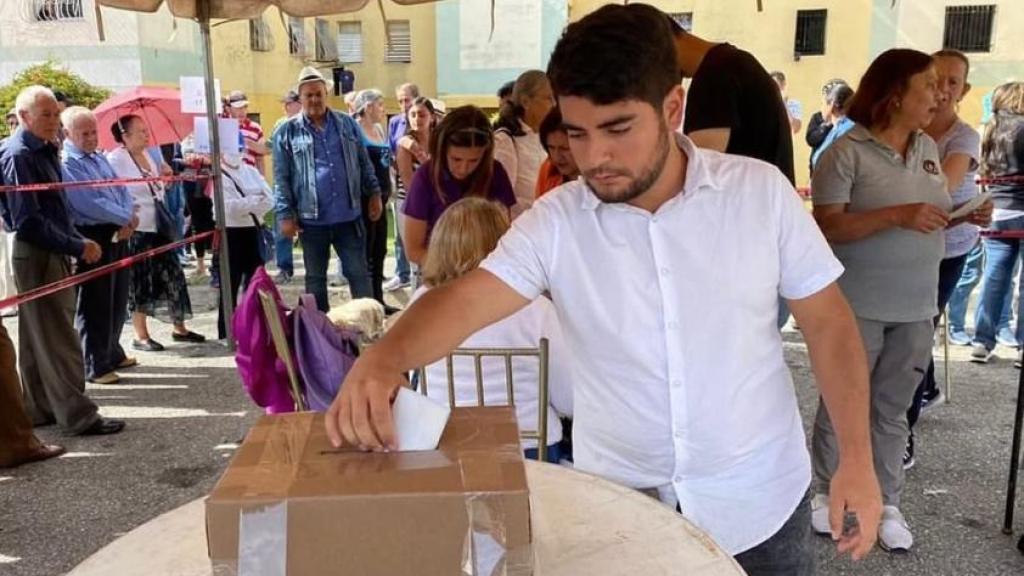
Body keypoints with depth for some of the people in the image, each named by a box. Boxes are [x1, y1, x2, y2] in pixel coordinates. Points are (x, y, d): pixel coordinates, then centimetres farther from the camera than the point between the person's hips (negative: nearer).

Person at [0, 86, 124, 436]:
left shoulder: (44, 151, 12)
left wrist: (76, 241, 9)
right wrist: (77, 247, -20)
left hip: (53, 254, 9)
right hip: (37, 256, -9)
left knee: (38, 338, 15)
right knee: (60, 340, -5)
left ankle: (40, 409, 25)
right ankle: (78, 416, 0)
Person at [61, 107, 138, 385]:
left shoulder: (100, 158, 14)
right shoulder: (66, 165, -13)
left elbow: (121, 190, 11)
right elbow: (91, 204, -21)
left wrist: (129, 220, -7)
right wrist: (127, 218, -12)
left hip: (118, 234, 9)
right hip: (93, 238, -8)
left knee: (118, 300, 18)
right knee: (95, 305, 0)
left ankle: (112, 353, 33)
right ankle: (95, 366, 10)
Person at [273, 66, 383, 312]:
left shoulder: (347, 124, 6)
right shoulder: (287, 132, -2)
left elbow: (364, 163, 12)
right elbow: (281, 179, -3)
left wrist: (374, 193, 7)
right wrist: (285, 215, -8)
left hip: (349, 216, 1)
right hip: (312, 220, -1)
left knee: (359, 273, 7)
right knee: (315, 278, 11)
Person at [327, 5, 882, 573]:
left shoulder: (760, 191, -10)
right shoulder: (554, 222, -11)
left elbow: (827, 320, -4)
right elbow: (465, 301, -20)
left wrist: (857, 457, -9)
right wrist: (383, 358, -40)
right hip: (617, 503, 0)